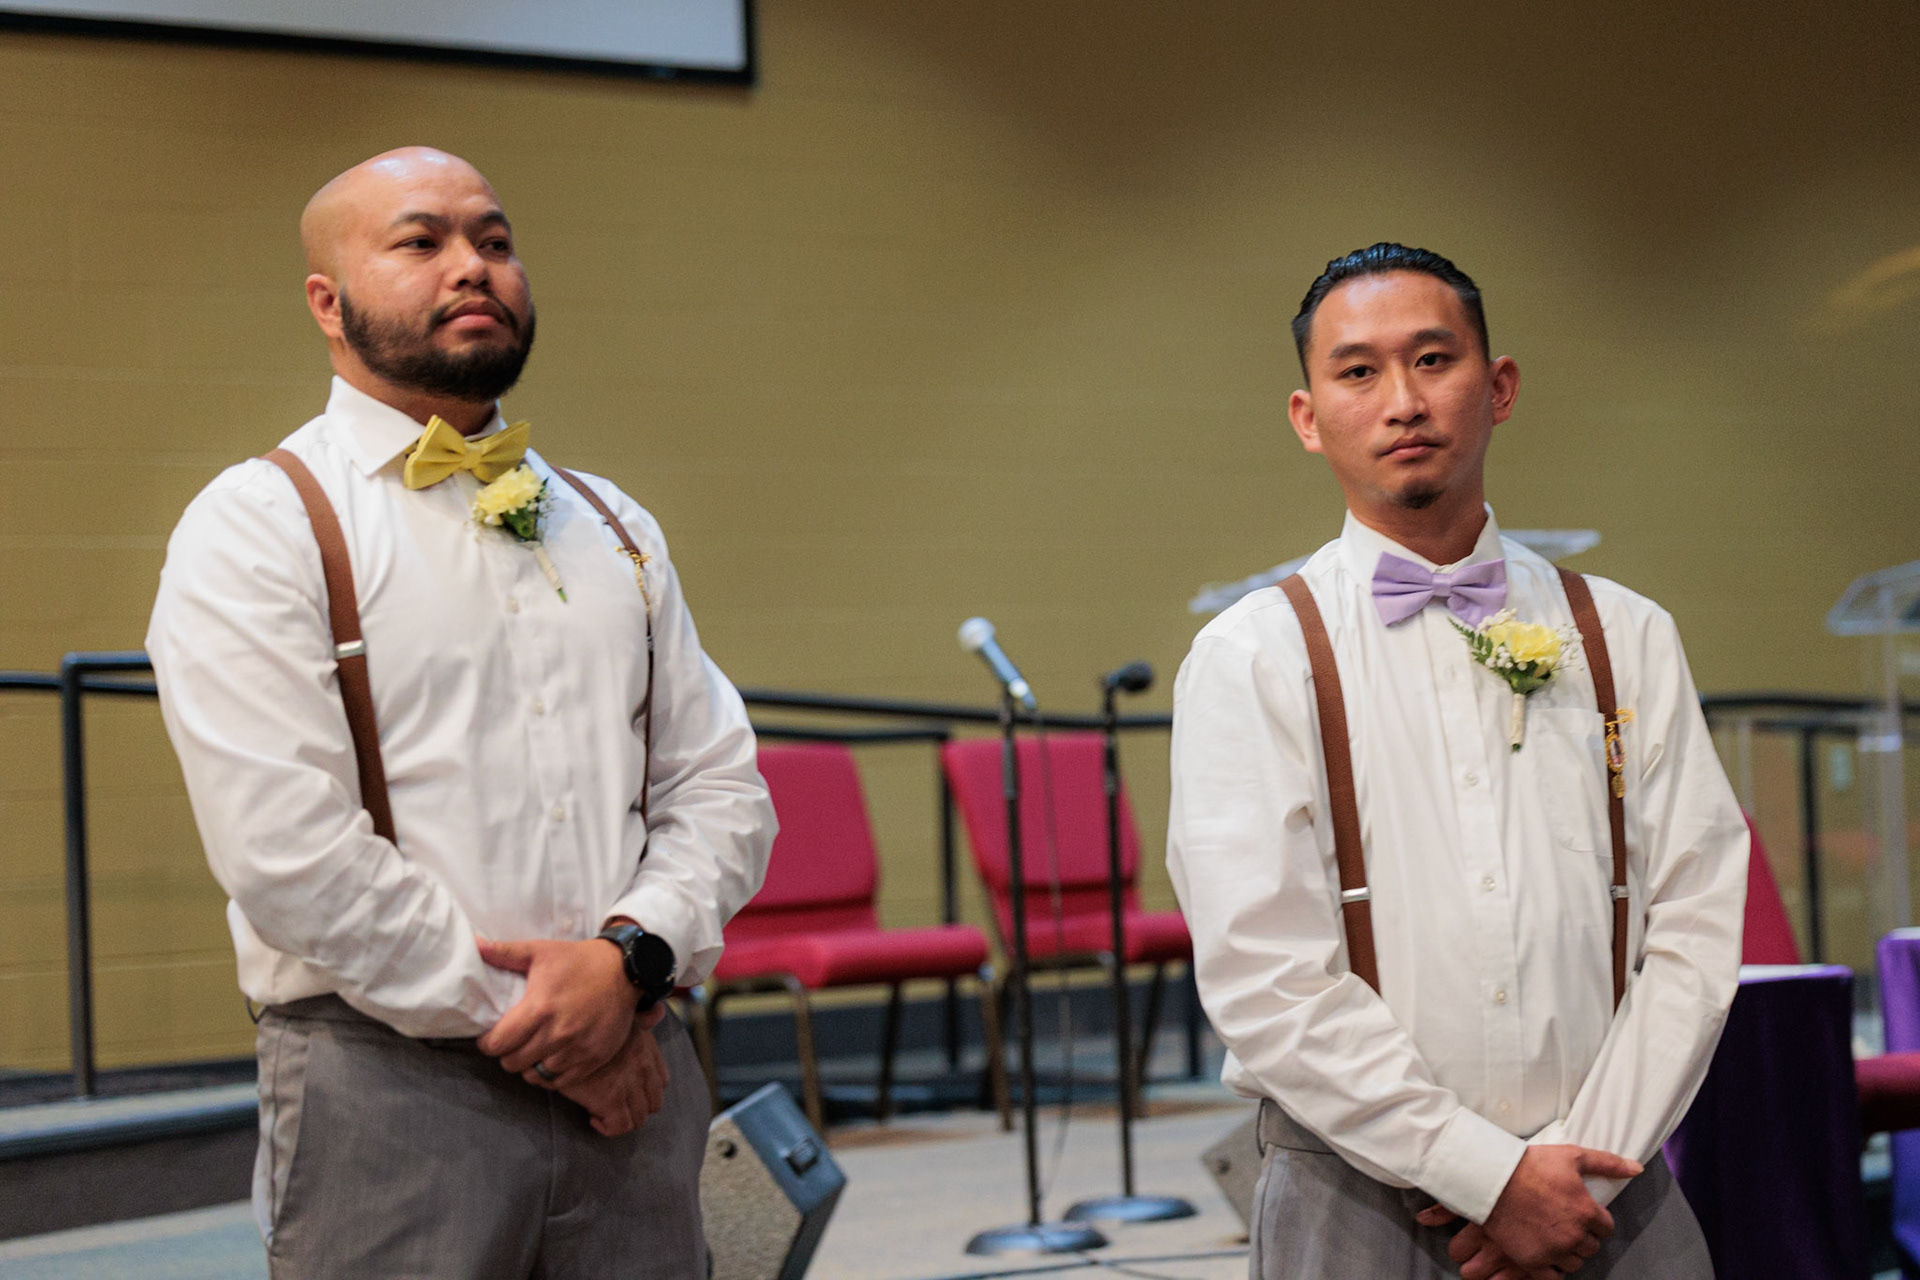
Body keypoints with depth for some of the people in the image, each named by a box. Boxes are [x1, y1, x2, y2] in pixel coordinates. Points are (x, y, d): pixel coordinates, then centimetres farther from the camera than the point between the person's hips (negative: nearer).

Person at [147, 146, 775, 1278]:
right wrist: (525, 1021, -10)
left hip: (632, 1079, 5)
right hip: (392, 1092, -5)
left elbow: (720, 782, 11)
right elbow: (289, 854, -12)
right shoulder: (260, 526, -2)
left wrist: (633, 956, -8)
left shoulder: (613, 529, 17)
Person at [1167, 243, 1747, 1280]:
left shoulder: (1627, 639, 8)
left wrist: (1585, 1164, -10)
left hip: (1610, 1195, 2)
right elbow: (1263, 980, -11)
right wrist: (1492, 1178, -14)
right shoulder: (1251, 659, -2)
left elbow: (1695, 929, 2)